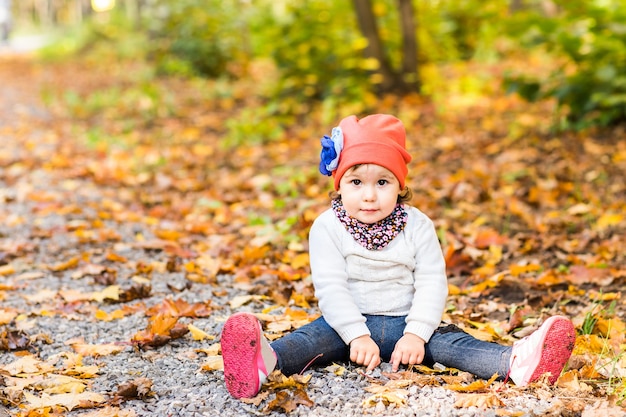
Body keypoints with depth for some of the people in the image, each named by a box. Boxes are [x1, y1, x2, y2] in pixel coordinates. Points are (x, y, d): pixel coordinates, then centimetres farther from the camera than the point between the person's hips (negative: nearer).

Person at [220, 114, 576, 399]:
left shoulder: (417, 226, 0)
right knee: (316, 336, -30)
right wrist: (357, 336, -24)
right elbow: (330, 288, -12)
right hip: (348, 324, -2)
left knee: (447, 341, -21)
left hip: (405, 323, 2)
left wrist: (415, 333, -18)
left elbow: (432, 284, -5)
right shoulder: (328, 228, -5)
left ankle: (515, 363, -44)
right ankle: (265, 361, -59)